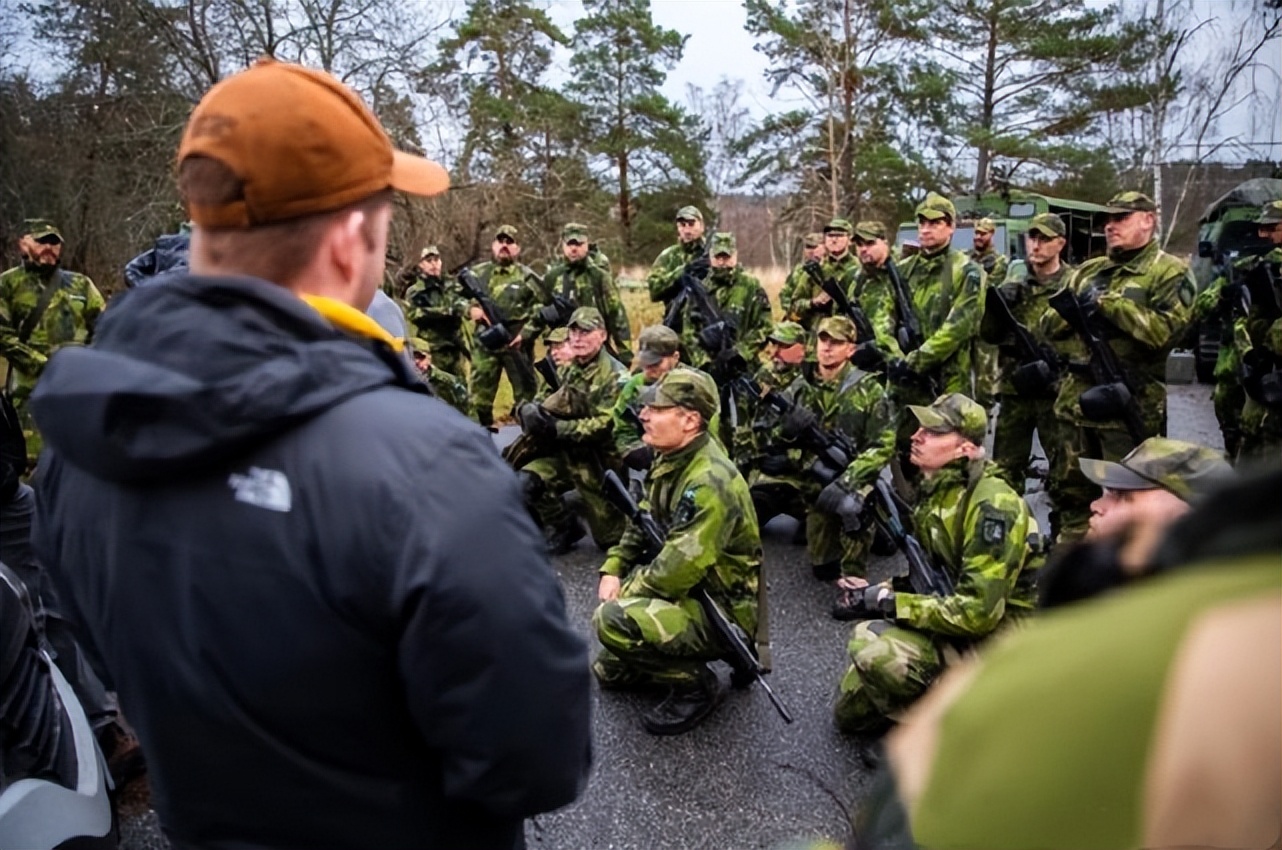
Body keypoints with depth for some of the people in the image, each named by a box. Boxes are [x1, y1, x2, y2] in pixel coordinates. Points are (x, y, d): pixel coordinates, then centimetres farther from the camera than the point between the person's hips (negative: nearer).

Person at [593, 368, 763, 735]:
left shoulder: (709, 482, -29)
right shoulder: (672, 458, 1)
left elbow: (678, 570, -30)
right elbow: (641, 522, 12)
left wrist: (623, 592, -14)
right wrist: (613, 570, -3)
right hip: (690, 592, 9)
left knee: (612, 620, -27)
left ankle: (697, 685, -7)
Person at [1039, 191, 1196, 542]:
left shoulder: (1171, 272, -3)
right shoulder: (1088, 271, 15)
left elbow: (1164, 329, -19)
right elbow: (1047, 326, 11)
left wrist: (1108, 302, -16)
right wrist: (1074, 308, -9)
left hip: (1131, 405, -6)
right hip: (1075, 400, 6)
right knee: (1072, 492, 14)